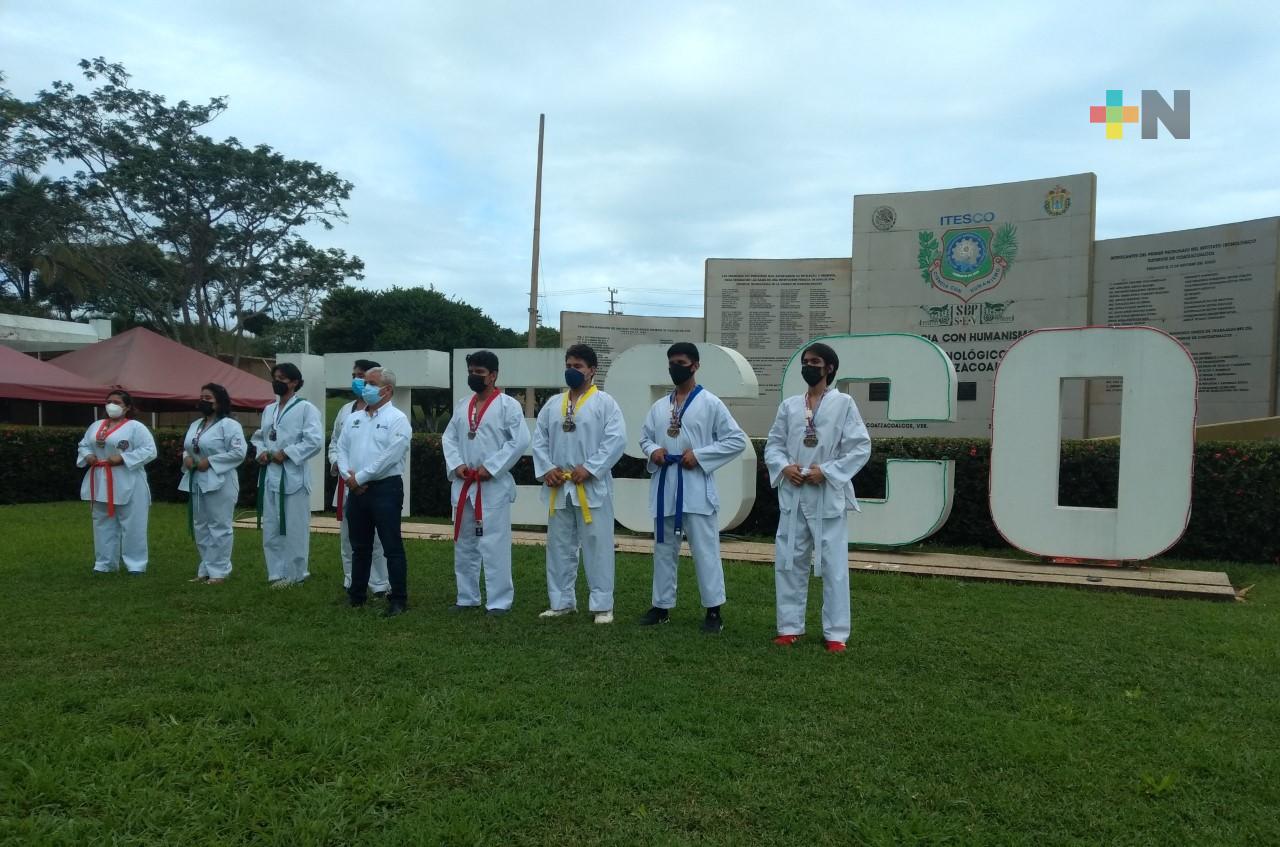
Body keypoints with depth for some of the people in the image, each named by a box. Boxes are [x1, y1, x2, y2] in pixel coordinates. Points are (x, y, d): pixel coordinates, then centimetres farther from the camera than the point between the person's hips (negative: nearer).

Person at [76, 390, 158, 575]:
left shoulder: (136, 427, -8)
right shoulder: (96, 426, 13)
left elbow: (149, 451, -15)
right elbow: (83, 445, 20)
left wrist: (122, 459, -21)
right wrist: (87, 456, -2)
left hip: (128, 485, -6)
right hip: (102, 484, 7)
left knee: (132, 525, -3)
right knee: (103, 523, 13)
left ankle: (135, 564, 4)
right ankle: (105, 563, 24)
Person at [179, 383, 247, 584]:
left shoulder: (229, 425, -10)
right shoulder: (195, 425, 16)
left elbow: (239, 452, -18)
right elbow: (186, 448, 24)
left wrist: (210, 461, -19)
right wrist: (186, 458, 1)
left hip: (219, 483, -9)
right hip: (196, 482, 9)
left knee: (219, 527, -4)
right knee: (200, 527, 14)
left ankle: (219, 571, 2)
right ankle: (205, 569, 23)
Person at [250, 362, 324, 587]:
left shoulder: (306, 408, -6)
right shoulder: (268, 410, 16)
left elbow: (315, 441, -15)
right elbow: (259, 436, 24)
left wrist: (285, 454, -15)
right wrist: (261, 452, 2)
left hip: (293, 476, -7)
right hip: (269, 475, 7)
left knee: (294, 529, 0)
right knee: (271, 529, 12)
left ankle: (294, 574, 9)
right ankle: (276, 572, 21)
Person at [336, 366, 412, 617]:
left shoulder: (397, 419, -8)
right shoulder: (354, 419, 14)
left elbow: (390, 456, -17)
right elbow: (341, 449, 11)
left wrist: (360, 477, -13)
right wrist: (348, 476, -7)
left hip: (385, 488, -7)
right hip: (356, 490, 7)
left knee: (392, 547, -3)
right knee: (360, 546, 16)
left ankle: (398, 600, 4)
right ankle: (357, 595, 27)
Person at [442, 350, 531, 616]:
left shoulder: (508, 404, -6)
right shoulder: (462, 405, 14)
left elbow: (520, 440, -14)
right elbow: (449, 438, 14)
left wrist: (490, 468, -16)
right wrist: (456, 465, -4)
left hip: (494, 485, -7)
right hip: (463, 485, 7)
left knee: (494, 545, -7)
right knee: (463, 544, 13)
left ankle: (499, 601, 1)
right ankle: (467, 597, 25)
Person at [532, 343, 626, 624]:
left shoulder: (605, 402, -3)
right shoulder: (553, 404, 12)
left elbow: (616, 440, -12)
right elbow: (539, 439, 11)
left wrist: (589, 468, -17)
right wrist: (546, 469, -5)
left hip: (592, 487, -5)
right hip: (558, 487, 5)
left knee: (597, 547, -2)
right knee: (559, 546, 11)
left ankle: (602, 605, 7)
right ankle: (562, 602, 22)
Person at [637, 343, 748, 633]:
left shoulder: (710, 403, -4)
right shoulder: (658, 407, 11)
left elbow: (738, 440, -6)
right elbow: (644, 437, 19)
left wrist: (699, 454, -13)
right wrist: (652, 450, -5)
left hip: (695, 488, -5)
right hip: (664, 487, 5)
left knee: (704, 550, -2)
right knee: (664, 549, 13)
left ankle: (714, 610, 8)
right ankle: (662, 606, 24)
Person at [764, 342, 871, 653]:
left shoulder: (843, 403, -2)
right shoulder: (789, 405, 10)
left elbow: (861, 447, -5)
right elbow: (773, 444, 12)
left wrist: (827, 471, -13)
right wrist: (784, 467, -8)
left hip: (828, 494, -4)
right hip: (793, 494, 4)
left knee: (833, 564, 0)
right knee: (789, 561, 8)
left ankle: (835, 633, 10)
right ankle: (790, 626, 20)